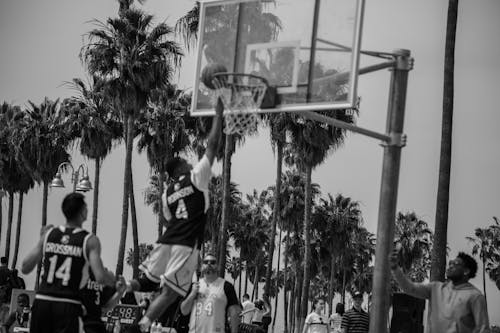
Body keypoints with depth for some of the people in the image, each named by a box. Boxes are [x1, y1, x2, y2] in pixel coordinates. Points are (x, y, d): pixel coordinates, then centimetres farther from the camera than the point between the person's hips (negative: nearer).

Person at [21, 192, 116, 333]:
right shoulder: (90, 240, -3)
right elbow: (100, 277, -12)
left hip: (42, 301, 4)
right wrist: (113, 279, 12)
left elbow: (25, 268, 9)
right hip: (69, 305, -4)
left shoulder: (48, 234, 7)